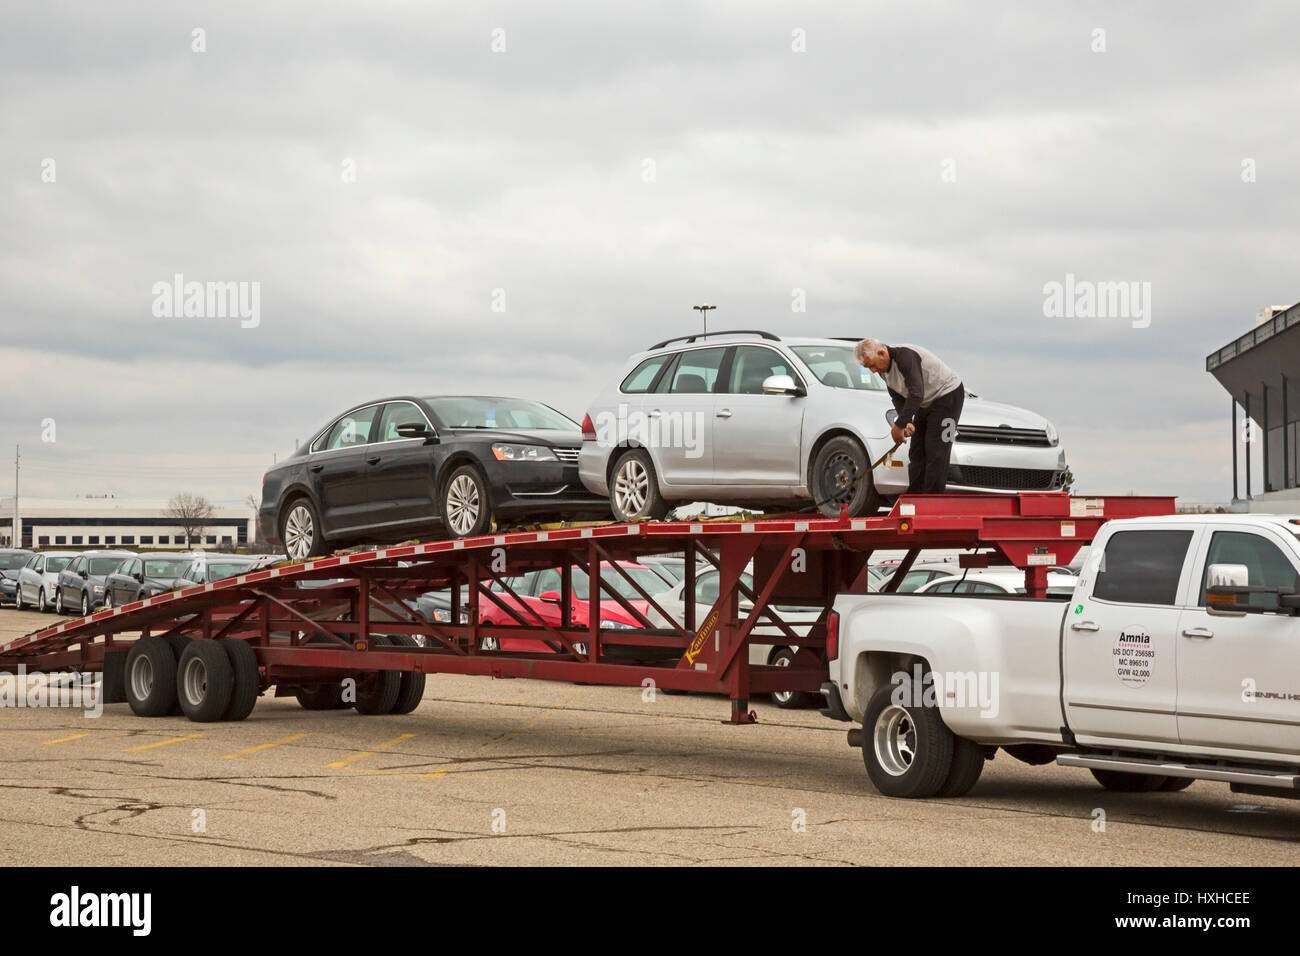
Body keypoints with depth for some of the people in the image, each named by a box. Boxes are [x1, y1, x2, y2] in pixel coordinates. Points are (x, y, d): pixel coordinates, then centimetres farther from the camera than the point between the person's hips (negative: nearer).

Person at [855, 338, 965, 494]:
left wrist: (899, 425, -35)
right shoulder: (883, 366, -2)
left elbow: (916, 394, -38)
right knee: (917, 452, 7)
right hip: (926, 402, 9)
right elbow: (897, 397, 4)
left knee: (936, 453, -13)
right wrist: (906, 422, -13)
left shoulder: (905, 357, -31)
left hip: (948, 395, -9)